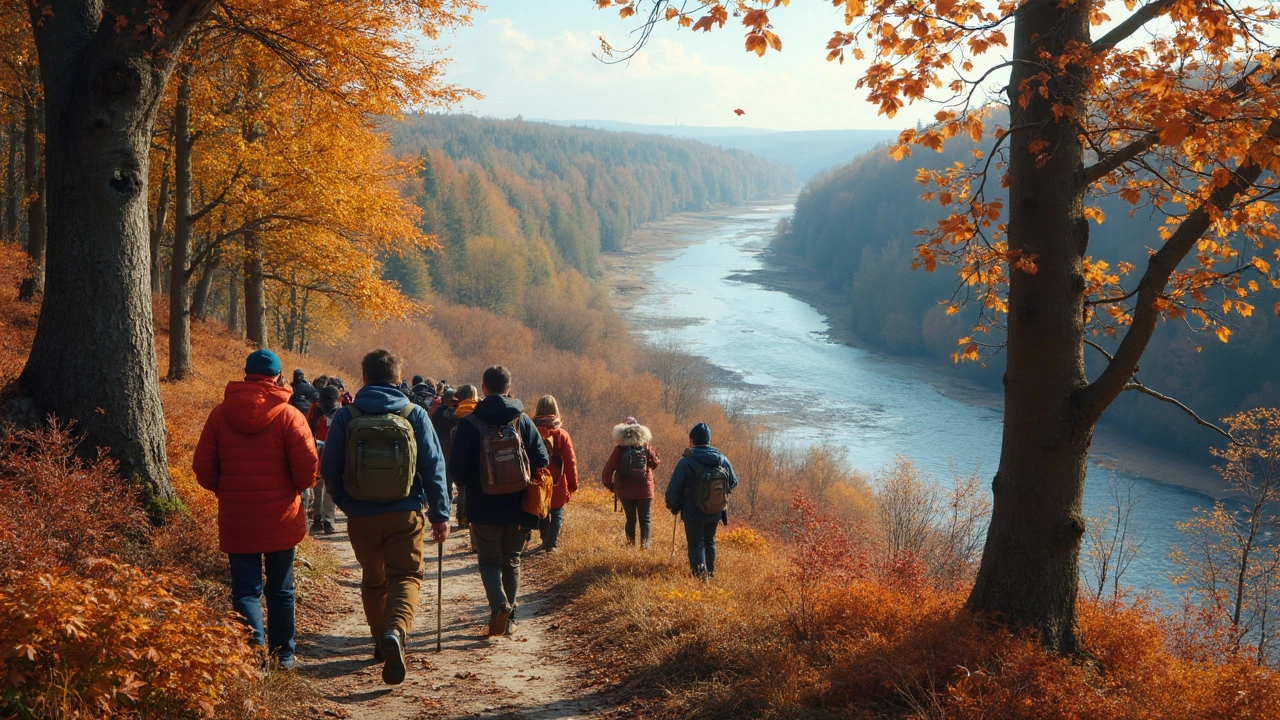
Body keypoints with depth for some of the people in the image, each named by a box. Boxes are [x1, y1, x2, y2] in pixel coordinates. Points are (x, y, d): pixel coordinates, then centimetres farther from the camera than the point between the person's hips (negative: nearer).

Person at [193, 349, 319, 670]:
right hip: (281, 520, 0)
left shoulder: (220, 414, -2)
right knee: (280, 590, 15)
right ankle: (283, 654, 23)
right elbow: (307, 470, -13)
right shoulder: (289, 415, -10)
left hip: (236, 521, 1)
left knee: (245, 590, 4)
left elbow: (203, 468, -1)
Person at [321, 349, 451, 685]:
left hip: (361, 517, 1)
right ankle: (396, 631, -27)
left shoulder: (346, 416, -2)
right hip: (405, 515, -1)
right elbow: (434, 467, -2)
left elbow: (329, 468, 1)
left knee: (373, 580, 19)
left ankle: (382, 640, 26)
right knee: (406, 576, -1)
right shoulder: (415, 415, -2)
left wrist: (345, 503, 16)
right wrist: (440, 514, 4)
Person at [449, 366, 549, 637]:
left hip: (484, 508, -2)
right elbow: (542, 463, -2)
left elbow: (458, 468, -8)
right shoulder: (524, 421, 1)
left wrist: (469, 486, 13)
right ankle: (509, 619, 20)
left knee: (490, 560, 8)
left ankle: (499, 604, -18)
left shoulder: (469, 423, -7)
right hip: (518, 509, 2)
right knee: (511, 562, 17)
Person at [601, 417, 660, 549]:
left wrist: (610, 485, 2)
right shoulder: (646, 447, -8)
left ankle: (630, 543, 7)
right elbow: (655, 463, 7)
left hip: (625, 491, 0)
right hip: (645, 491, 0)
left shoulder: (619, 450, -11)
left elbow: (607, 470, -13)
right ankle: (645, 543, -8)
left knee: (630, 519, 13)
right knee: (645, 519, 7)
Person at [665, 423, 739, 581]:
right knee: (709, 543, 23)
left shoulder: (686, 462, -17)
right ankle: (710, 574, 36)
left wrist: (673, 507, 2)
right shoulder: (723, 460, -2)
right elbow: (733, 483, 12)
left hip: (692, 513, -5)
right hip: (715, 513, 5)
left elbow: (673, 489, -15)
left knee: (696, 545, 2)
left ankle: (701, 578, -10)